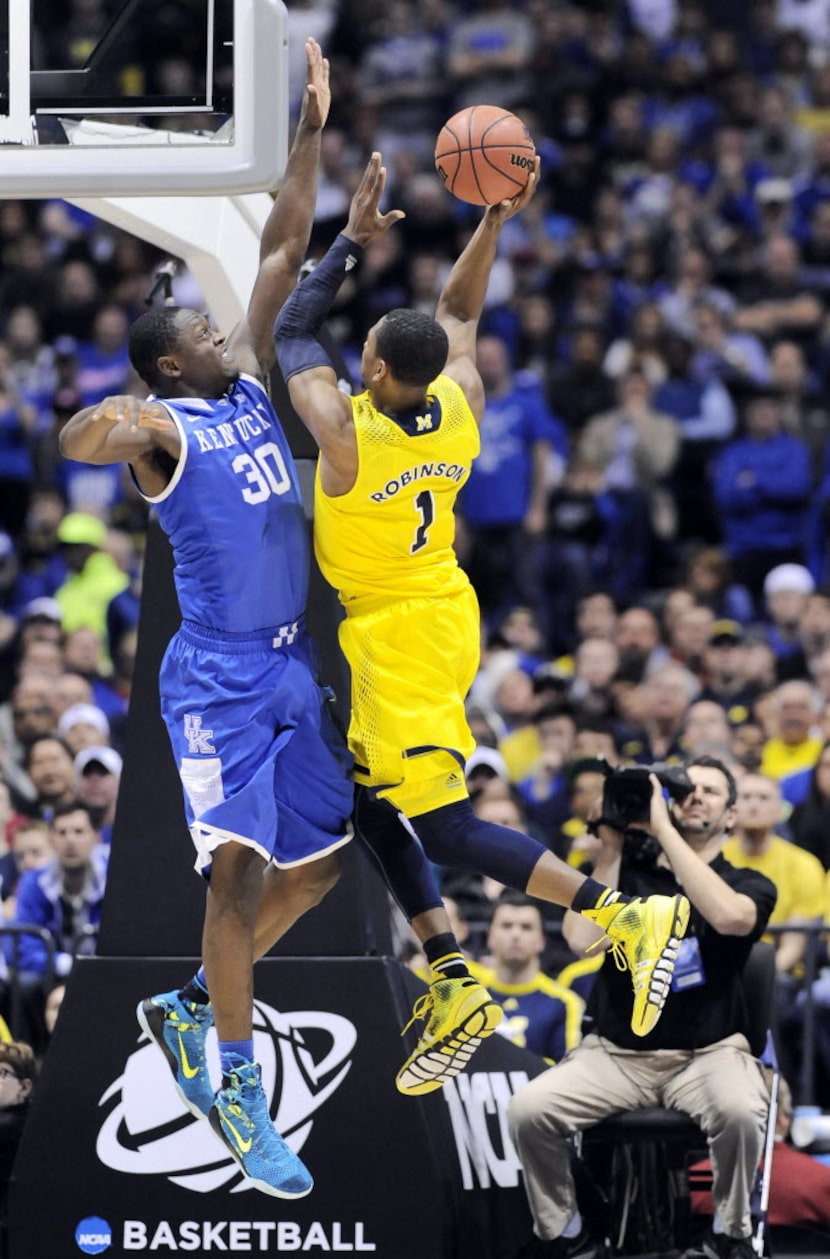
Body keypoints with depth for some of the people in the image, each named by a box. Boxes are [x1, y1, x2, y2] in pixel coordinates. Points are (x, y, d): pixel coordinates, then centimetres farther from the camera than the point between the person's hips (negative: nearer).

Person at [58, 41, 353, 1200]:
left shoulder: (250, 379, 11)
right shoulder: (164, 428, -9)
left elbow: (284, 252, 13)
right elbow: (74, 442, -32)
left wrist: (312, 131, 7)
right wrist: (110, 422, -55)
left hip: (293, 668, 8)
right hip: (218, 677, -8)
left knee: (315, 866, 10)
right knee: (240, 865, -16)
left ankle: (189, 1008, 27)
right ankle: (239, 1091, -11)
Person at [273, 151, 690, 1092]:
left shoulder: (347, 435, -27)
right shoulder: (461, 409, -8)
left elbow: (293, 334, -12)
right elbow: (458, 313, 11)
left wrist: (353, 240, -10)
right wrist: (495, 218, 2)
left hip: (399, 636, -9)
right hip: (439, 609, 9)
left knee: (444, 829, -5)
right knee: (373, 805, 16)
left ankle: (630, 919, -9)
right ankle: (454, 994, 15)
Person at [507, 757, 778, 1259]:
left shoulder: (749, 886, 5)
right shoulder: (629, 872, 10)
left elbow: (727, 915, -21)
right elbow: (583, 939, -7)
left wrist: (663, 829, -18)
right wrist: (611, 849, -3)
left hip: (710, 1054, -2)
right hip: (617, 1054, 2)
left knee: (739, 1111, -37)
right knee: (528, 1109, -24)